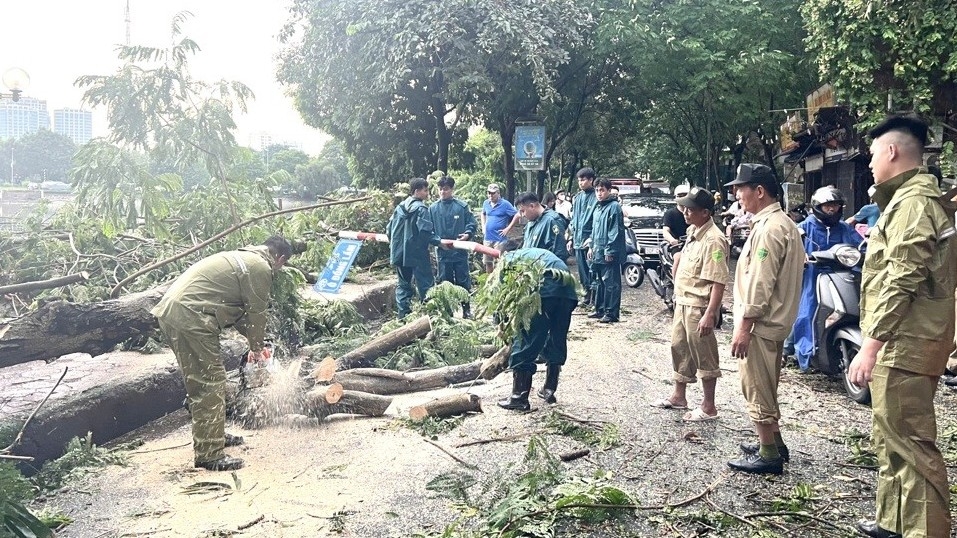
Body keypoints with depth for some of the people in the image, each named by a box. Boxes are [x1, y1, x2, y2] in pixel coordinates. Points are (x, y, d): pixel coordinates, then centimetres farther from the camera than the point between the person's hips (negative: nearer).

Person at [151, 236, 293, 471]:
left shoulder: (241, 258, 25)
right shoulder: (260, 267, -4)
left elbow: (240, 308, 31)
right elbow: (256, 313, 0)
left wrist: (254, 342, 32)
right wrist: (257, 348, 16)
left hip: (171, 309, 10)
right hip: (190, 317, -10)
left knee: (201, 380, 20)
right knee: (210, 383, -4)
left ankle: (214, 435, 32)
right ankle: (209, 454, 1)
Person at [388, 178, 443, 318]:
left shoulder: (400, 207, 9)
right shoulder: (421, 208, -12)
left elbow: (390, 228, 14)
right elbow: (425, 231, -22)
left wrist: (394, 244, 28)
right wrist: (439, 242, -12)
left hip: (399, 254, 7)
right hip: (417, 254, -7)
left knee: (403, 284, 14)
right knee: (426, 285, 1)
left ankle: (403, 314, 14)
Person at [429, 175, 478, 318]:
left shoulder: (462, 206, -3)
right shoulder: (433, 208, 2)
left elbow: (472, 223, 0)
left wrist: (468, 234, -18)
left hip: (460, 251, -2)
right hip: (443, 252, 2)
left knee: (463, 281, 6)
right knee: (445, 282, 10)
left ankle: (466, 309, 18)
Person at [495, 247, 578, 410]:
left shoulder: (509, 257, 23)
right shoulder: (540, 253, 40)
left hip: (546, 289, -6)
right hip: (568, 290, 6)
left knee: (525, 343, 3)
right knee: (557, 342, 21)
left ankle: (519, 398, 7)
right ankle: (549, 390, 31)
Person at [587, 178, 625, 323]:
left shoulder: (614, 207, -11)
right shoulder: (598, 208, 17)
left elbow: (615, 231, -16)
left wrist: (609, 250, -18)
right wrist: (591, 246, 19)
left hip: (609, 254, -9)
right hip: (597, 253, 9)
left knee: (611, 284, -5)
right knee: (599, 283, 15)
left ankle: (611, 313, -2)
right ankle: (600, 309, 25)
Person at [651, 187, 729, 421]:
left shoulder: (713, 240, -22)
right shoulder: (693, 231, 8)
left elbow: (718, 282, -26)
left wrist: (710, 314, -29)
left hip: (699, 307, -10)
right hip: (683, 302, 10)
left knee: (704, 356, 2)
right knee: (679, 348, 19)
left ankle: (708, 407, 14)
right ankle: (678, 396, 34)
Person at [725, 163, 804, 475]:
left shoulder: (768, 228, -19)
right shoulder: (783, 223, 14)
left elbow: (759, 282, -23)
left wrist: (744, 326, -21)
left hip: (760, 323, -11)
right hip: (773, 321, 11)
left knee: (757, 390, -1)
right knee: (764, 388, 20)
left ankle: (769, 456, 7)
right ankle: (774, 444, 31)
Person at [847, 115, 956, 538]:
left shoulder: (912, 201, -15)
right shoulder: (913, 198, 18)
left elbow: (901, 282, -23)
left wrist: (871, 344, -23)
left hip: (903, 344, -11)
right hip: (904, 342, 11)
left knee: (910, 443, -7)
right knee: (892, 438, 18)